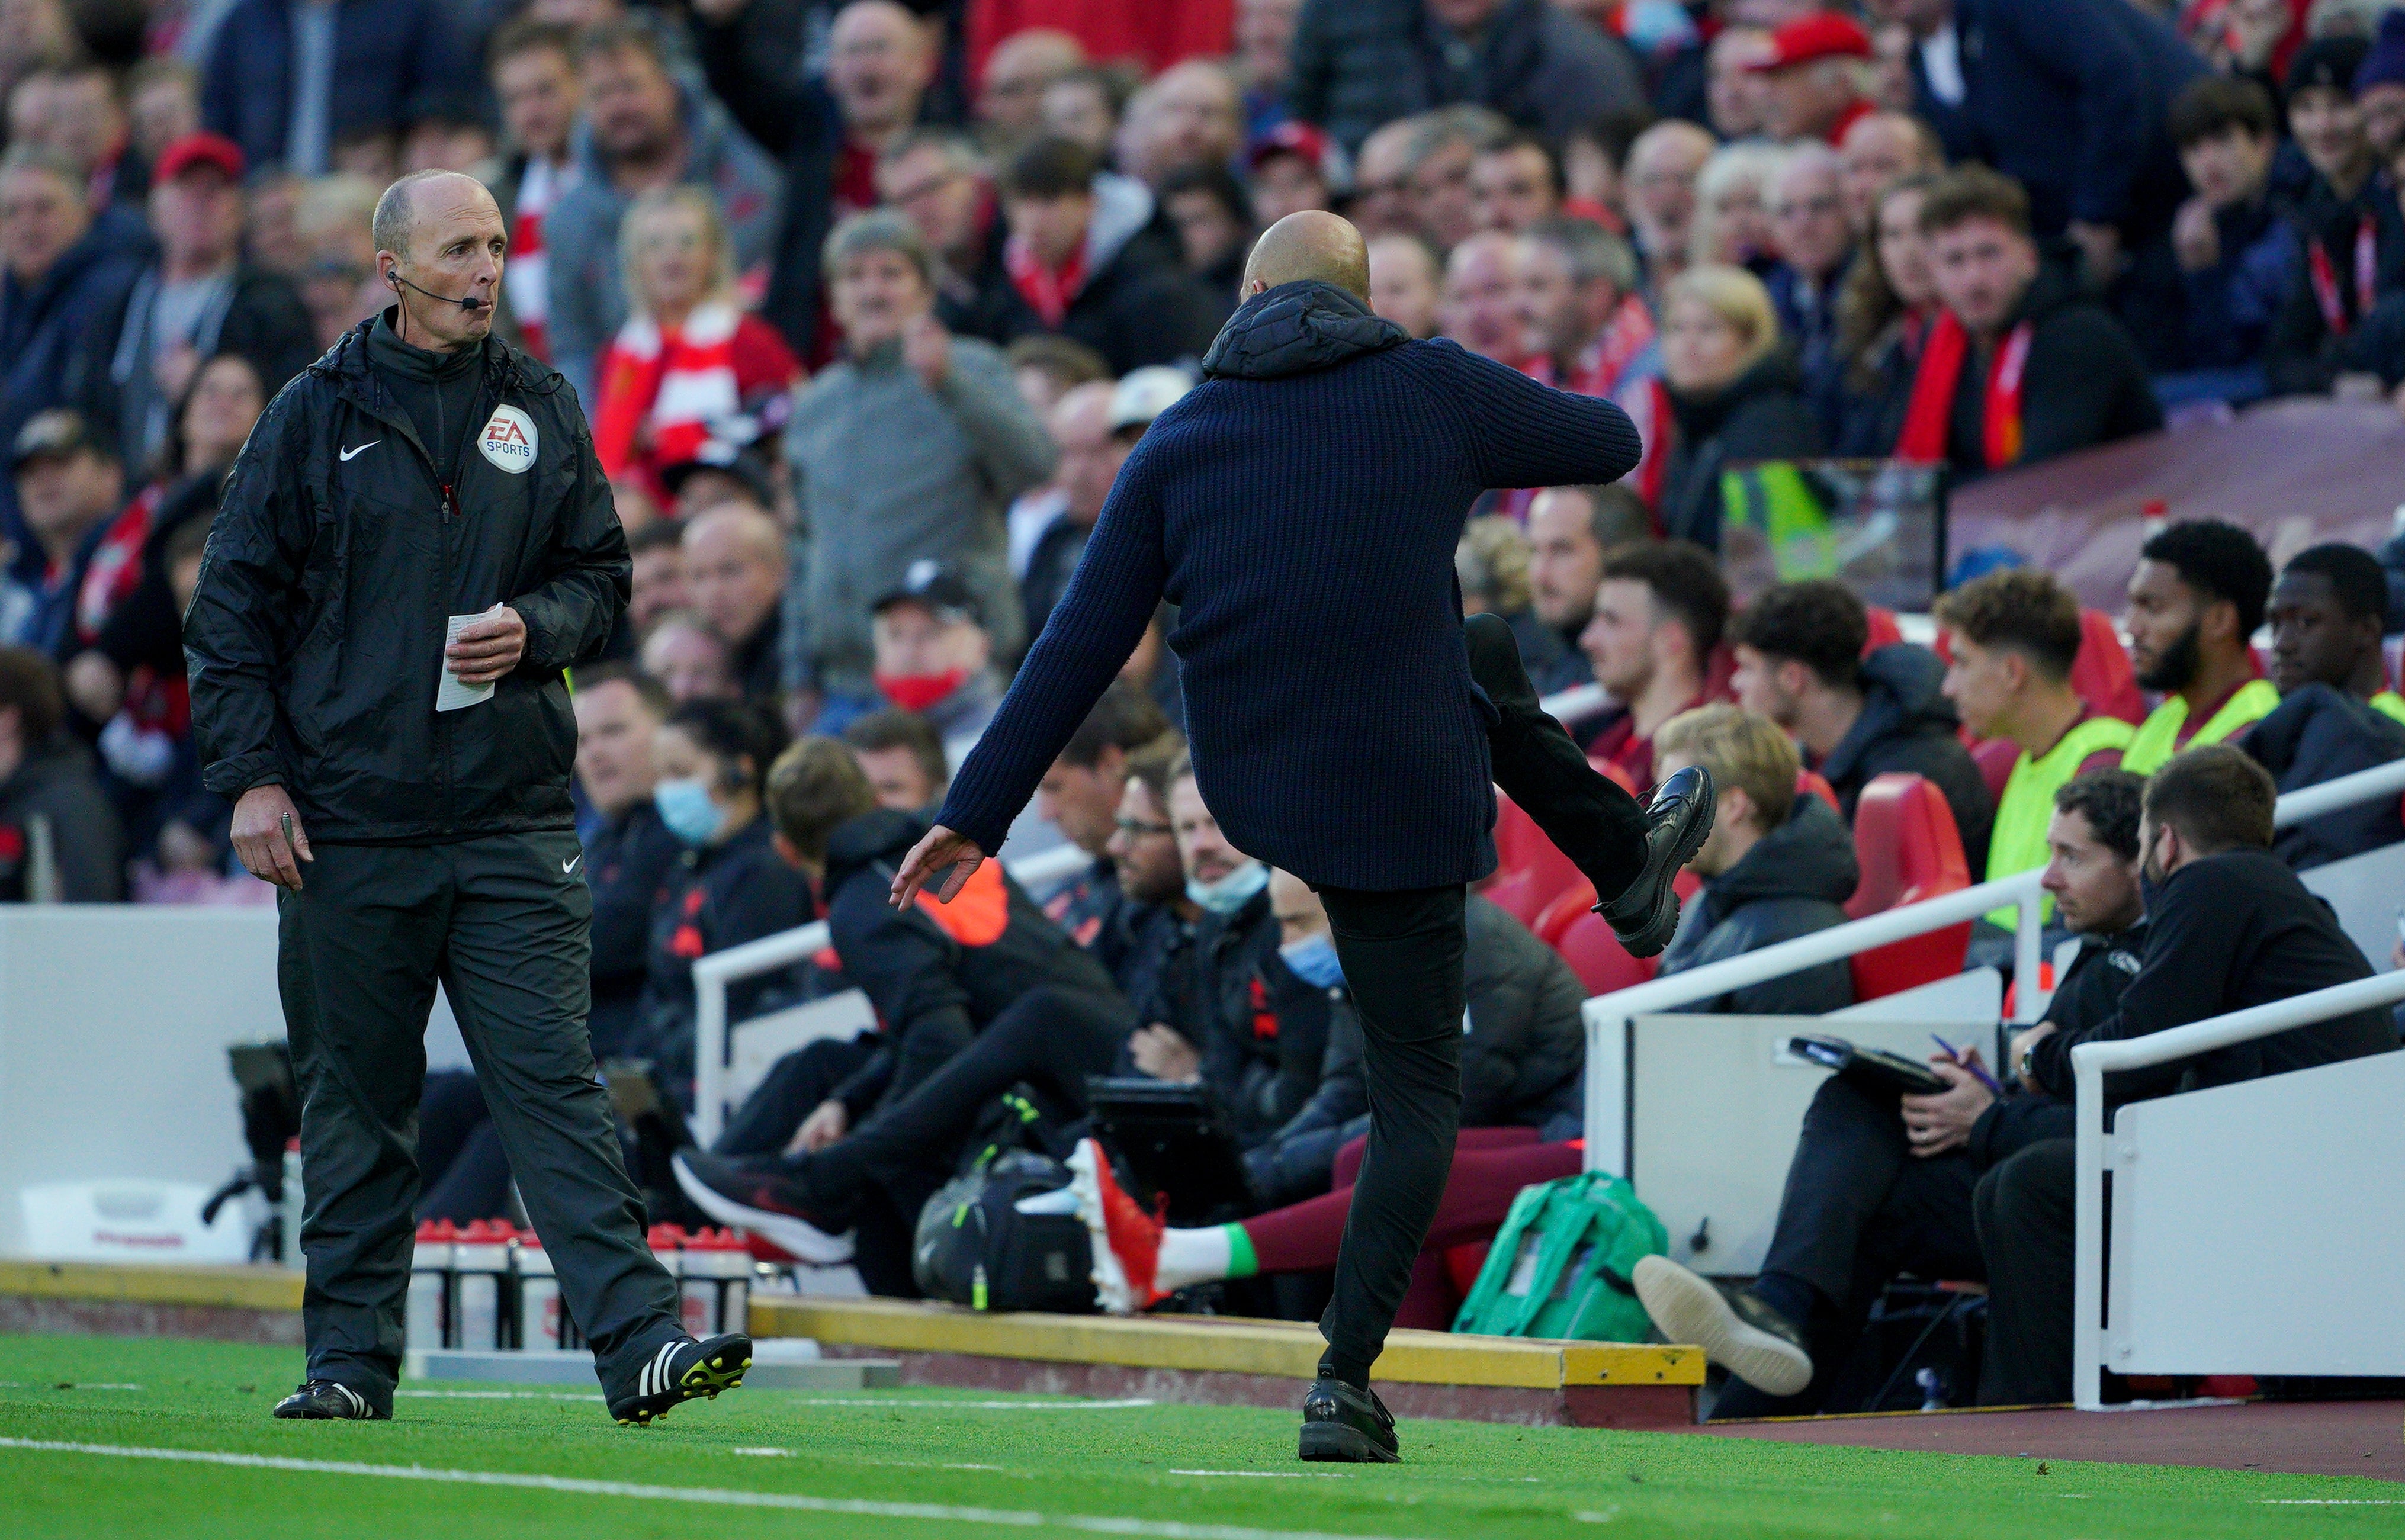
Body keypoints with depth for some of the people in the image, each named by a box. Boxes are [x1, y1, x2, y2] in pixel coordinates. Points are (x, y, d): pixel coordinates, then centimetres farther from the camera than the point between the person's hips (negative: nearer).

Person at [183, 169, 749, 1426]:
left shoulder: (540, 412, 10)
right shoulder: (317, 417, 4)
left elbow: (602, 574, 16)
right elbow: (232, 605, 5)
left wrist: (532, 630, -7)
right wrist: (250, 774, -3)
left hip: (515, 816, 1)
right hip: (346, 824, -1)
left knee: (551, 1081, -9)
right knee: (355, 1100, 6)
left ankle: (641, 1343, -17)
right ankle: (351, 1359, 14)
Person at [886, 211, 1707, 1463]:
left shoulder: (1181, 439, -1)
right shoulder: (1432, 390, -9)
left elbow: (1081, 646, -3)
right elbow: (1610, 445, 6)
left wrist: (975, 812, -1)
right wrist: (1472, 451, 27)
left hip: (1245, 782, 4)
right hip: (1397, 803, -4)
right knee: (1417, 1089, 9)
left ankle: (1628, 856, 50)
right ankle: (1346, 1384, 0)